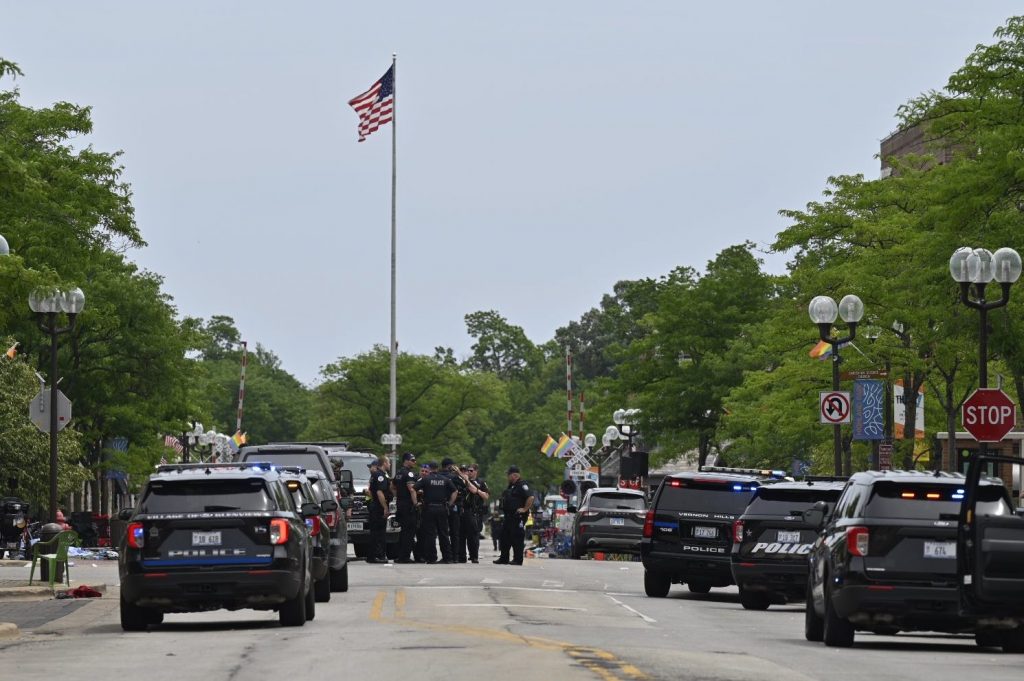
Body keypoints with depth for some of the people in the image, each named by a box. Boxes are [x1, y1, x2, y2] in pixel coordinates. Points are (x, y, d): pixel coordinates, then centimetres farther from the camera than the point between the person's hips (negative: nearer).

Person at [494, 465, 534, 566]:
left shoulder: (522, 485, -13)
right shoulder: (511, 486, 18)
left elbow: (530, 497, -23)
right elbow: (505, 499, 32)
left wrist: (525, 509, -20)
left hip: (518, 516, -10)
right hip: (508, 516, 10)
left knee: (517, 538, -7)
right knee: (505, 538, 11)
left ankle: (518, 559, -4)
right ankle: (503, 558, 16)